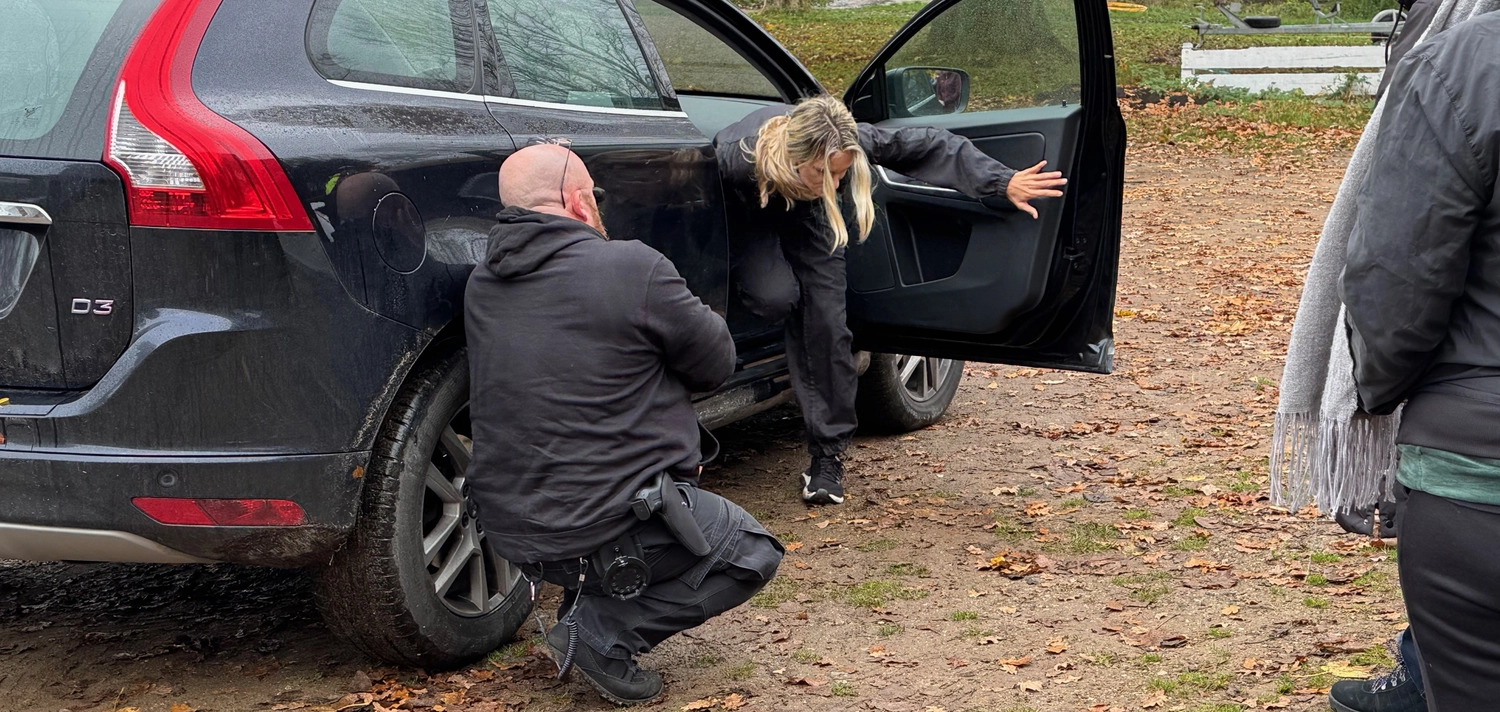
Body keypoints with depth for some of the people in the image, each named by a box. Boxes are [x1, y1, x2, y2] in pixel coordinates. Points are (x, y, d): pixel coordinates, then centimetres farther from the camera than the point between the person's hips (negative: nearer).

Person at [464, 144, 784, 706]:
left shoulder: (481, 284, 5)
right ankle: (602, 632, -2)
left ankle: (585, 600, 16)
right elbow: (716, 363, -2)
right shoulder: (633, 269, -15)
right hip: (609, 532, -8)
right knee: (753, 555, 15)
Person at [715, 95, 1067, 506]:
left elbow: (931, 147, -27)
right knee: (776, 297, -30)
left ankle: (827, 456, -1)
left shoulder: (852, 144, -36)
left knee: (826, 323, -12)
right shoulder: (737, 159, -44)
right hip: (747, 218, -2)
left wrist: (1004, 183, -29)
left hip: (806, 212, 2)